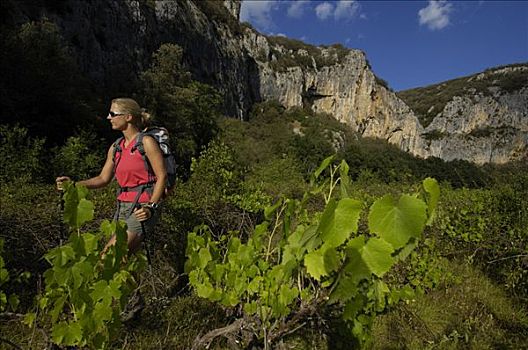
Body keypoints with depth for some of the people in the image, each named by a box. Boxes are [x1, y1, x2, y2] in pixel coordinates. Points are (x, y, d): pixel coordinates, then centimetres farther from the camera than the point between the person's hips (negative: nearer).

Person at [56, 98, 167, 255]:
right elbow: (103, 179, 15)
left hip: (143, 208, -7)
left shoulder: (146, 142, -8)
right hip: (123, 206, 7)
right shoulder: (116, 147, 12)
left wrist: (151, 206, -18)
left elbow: (162, 176, -11)